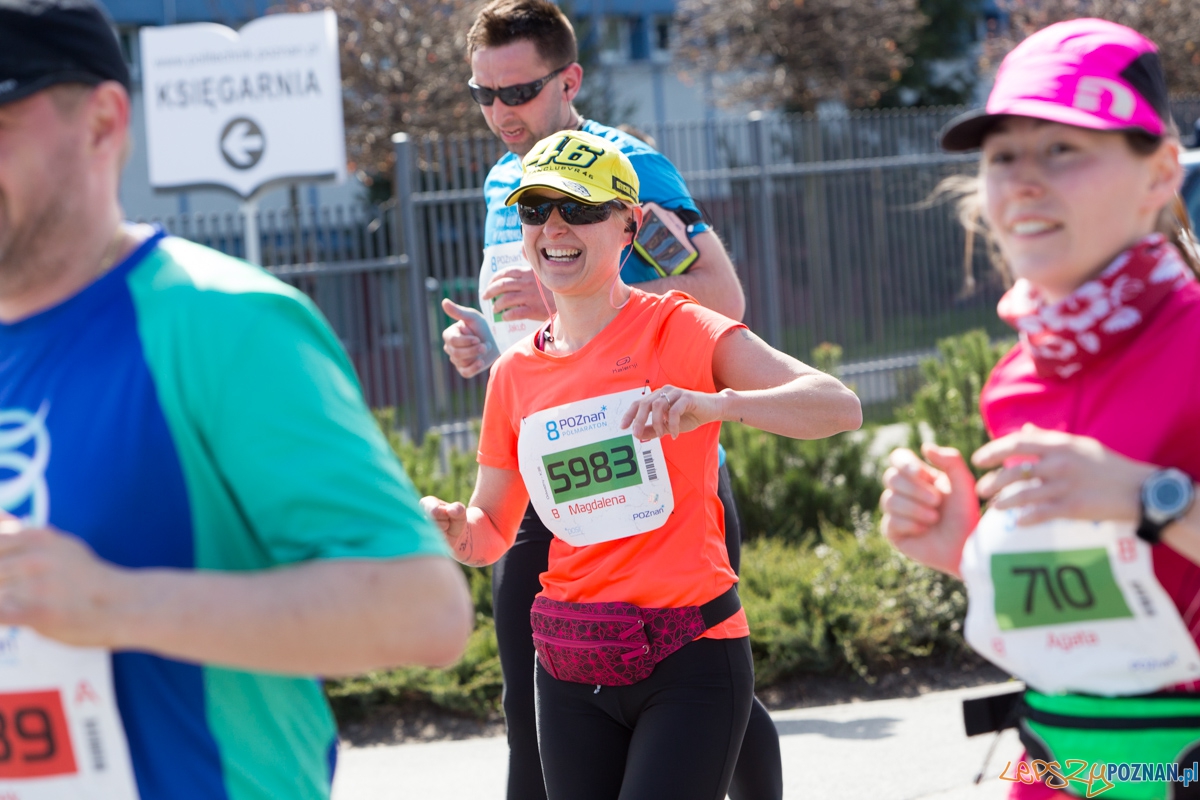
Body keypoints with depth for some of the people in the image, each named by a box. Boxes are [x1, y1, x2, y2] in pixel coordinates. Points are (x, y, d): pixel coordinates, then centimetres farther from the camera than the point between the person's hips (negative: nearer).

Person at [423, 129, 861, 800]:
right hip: (571, 671, 5)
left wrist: (714, 404, -30)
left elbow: (841, 408, -15)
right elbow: (492, 535, 15)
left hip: (688, 655, -5)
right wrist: (453, 525, -7)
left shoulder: (677, 330, -5)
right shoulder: (514, 373, 8)